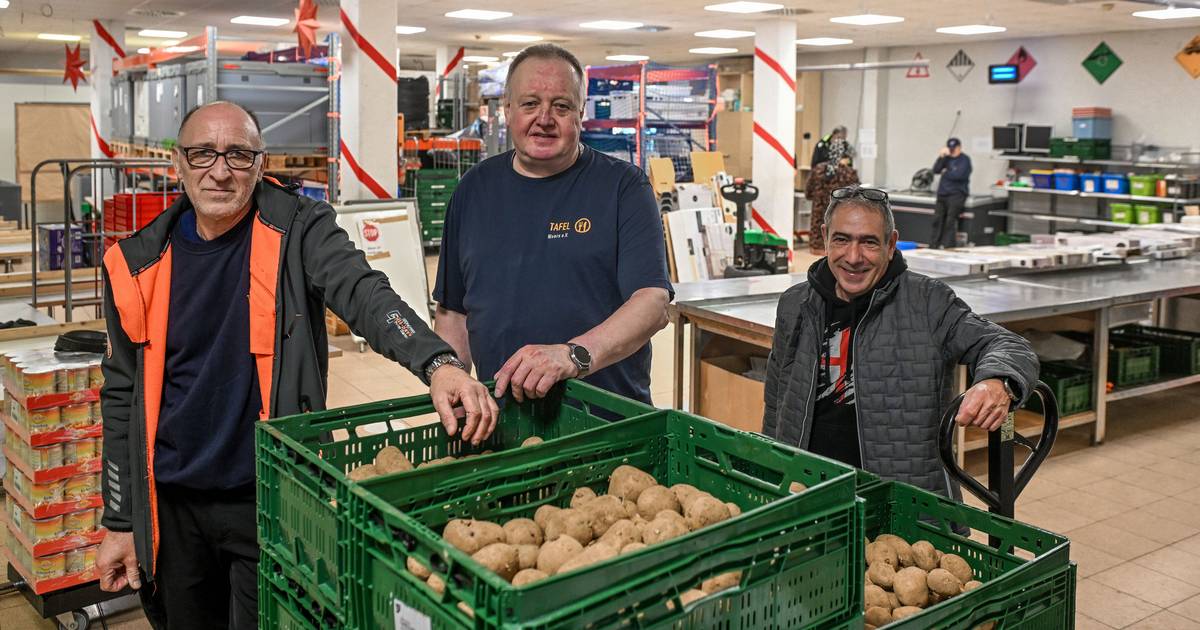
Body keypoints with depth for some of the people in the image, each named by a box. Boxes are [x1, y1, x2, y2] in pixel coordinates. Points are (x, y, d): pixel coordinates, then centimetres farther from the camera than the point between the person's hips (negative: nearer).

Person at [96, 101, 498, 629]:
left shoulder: (298, 231, -7)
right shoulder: (139, 263, 1)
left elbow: (364, 294, -27)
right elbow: (122, 396, 7)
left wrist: (438, 363, -47)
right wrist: (118, 522, 6)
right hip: (171, 504, 3)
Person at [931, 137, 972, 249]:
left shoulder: (964, 160, -1)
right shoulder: (947, 158, 16)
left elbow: (958, 175, -14)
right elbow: (935, 170, 6)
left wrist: (945, 172, 2)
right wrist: (941, 157, -4)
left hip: (957, 194, -5)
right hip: (943, 194, 5)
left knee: (950, 220, -15)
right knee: (937, 218, -7)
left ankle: (946, 246, -17)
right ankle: (933, 245, -7)